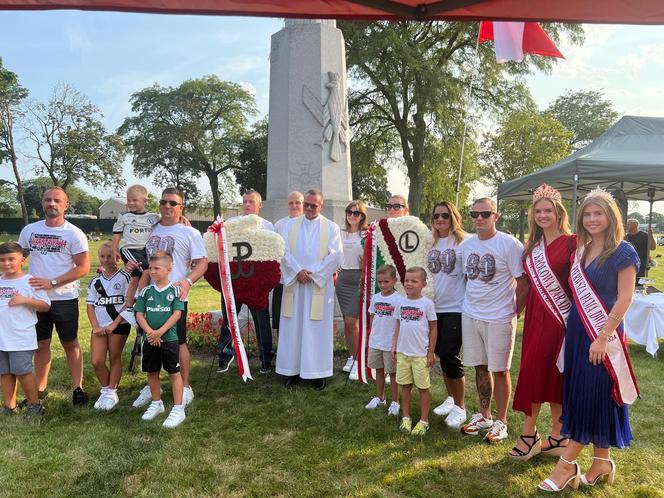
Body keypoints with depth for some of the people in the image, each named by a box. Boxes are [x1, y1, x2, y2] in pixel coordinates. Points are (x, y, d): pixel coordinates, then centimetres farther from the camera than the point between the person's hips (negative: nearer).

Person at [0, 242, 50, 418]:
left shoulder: (30, 281, -6)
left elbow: (45, 306, -9)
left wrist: (25, 300, -20)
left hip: (21, 338, -5)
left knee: (22, 371, -2)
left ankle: (35, 405, 13)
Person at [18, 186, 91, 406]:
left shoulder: (74, 234, -7)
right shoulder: (29, 230, 5)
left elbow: (83, 268, -11)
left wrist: (52, 283, -18)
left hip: (65, 299, -3)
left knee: (70, 344, 7)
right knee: (41, 344, 13)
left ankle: (78, 388, 15)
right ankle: (40, 389, 26)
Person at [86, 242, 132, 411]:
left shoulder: (124, 277, -4)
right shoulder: (95, 281, 9)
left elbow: (129, 303, -9)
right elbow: (90, 306, 9)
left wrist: (114, 324, -12)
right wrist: (95, 327, -3)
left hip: (119, 325, -4)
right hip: (99, 327, 4)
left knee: (114, 359, 6)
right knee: (96, 361, -1)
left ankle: (112, 393, 19)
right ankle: (105, 390, 20)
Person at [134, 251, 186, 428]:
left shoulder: (175, 290, -6)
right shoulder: (146, 291, 5)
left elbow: (177, 314, -12)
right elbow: (139, 314, 2)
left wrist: (160, 331, -19)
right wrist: (150, 332, -13)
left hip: (169, 339, -4)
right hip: (149, 339, 5)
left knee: (174, 373, 0)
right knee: (152, 372, 16)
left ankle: (178, 409, 6)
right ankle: (156, 403, 34)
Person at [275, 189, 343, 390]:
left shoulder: (331, 227, 3)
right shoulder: (291, 225, 9)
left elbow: (336, 255, -5)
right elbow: (284, 251, 2)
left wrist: (313, 273, -12)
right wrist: (298, 271, -12)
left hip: (319, 285, -2)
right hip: (294, 283, 2)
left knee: (317, 329, 1)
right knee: (293, 328, 5)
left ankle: (318, 372, 9)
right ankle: (293, 369, 14)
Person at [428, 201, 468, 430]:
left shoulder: (463, 241, -8)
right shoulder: (432, 242, 10)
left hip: (456, 308, -6)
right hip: (435, 307, 6)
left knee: (450, 356, -5)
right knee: (441, 354, 13)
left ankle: (460, 407, 13)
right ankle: (451, 398, 33)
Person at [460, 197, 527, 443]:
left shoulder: (509, 244, -12)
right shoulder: (466, 244, 5)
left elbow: (522, 281, -8)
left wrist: (515, 310, -7)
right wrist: (470, 301, 12)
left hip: (499, 317, -5)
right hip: (470, 314, 5)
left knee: (499, 369, 5)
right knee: (480, 367, 15)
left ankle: (501, 421, 21)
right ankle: (484, 415, 30)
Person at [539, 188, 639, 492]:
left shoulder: (623, 253, -9)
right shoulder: (582, 250, 10)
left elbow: (624, 298, -13)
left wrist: (603, 337, -17)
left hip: (602, 335, -7)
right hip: (577, 330, 7)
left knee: (595, 396, 0)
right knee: (579, 394, 10)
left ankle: (567, 464, 6)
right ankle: (601, 462, 23)